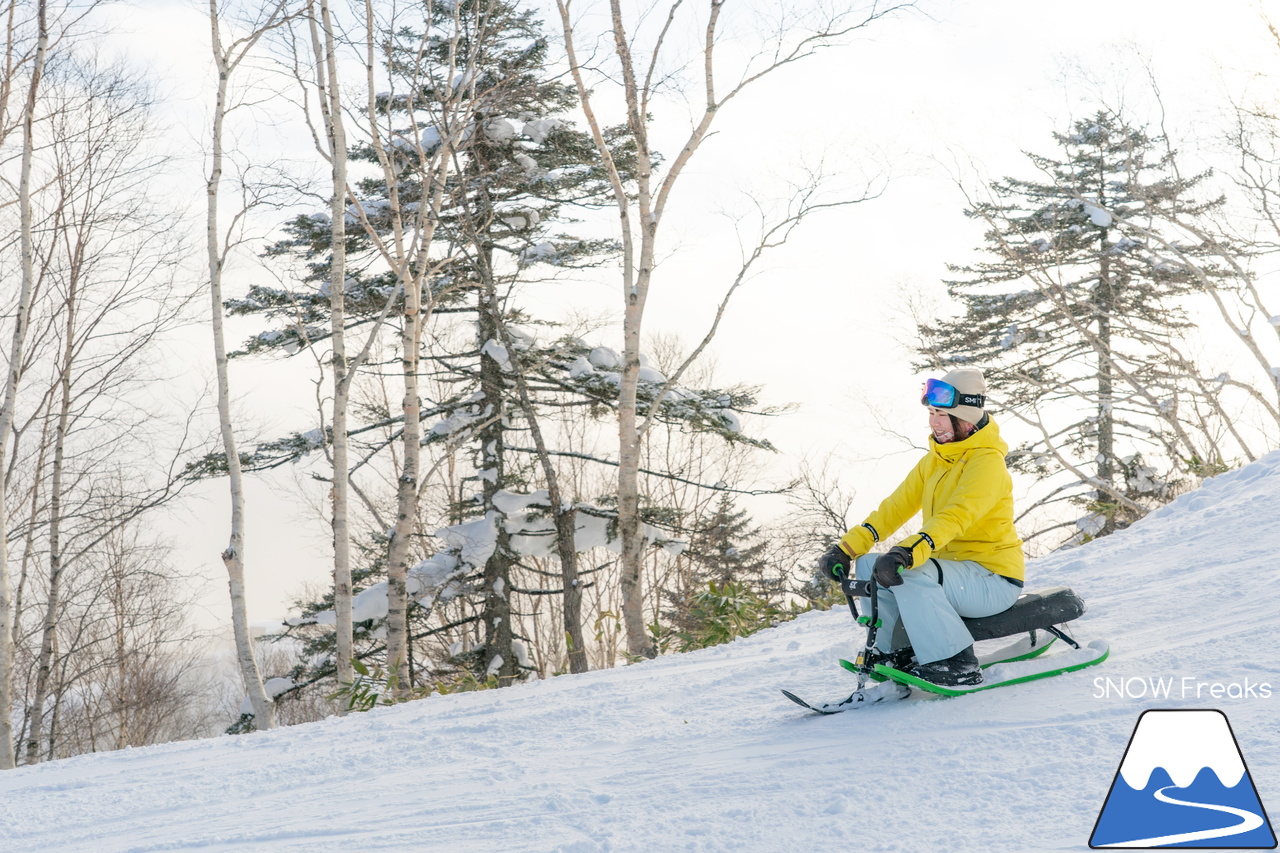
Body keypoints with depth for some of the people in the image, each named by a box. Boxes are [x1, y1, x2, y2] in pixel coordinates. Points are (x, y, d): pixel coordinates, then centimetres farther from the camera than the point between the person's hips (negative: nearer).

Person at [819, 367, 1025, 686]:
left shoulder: (987, 462, -18)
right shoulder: (933, 461, 10)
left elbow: (955, 517, -33)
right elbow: (896, 507, 7)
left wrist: (908, 553, -47)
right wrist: (847, 548, -3)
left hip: (993, 579, -9)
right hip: (951, 566, 9)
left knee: (911, 573, -32)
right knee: (869, 564, 0)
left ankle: (956, 665, -23)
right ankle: (895, 652, 7)